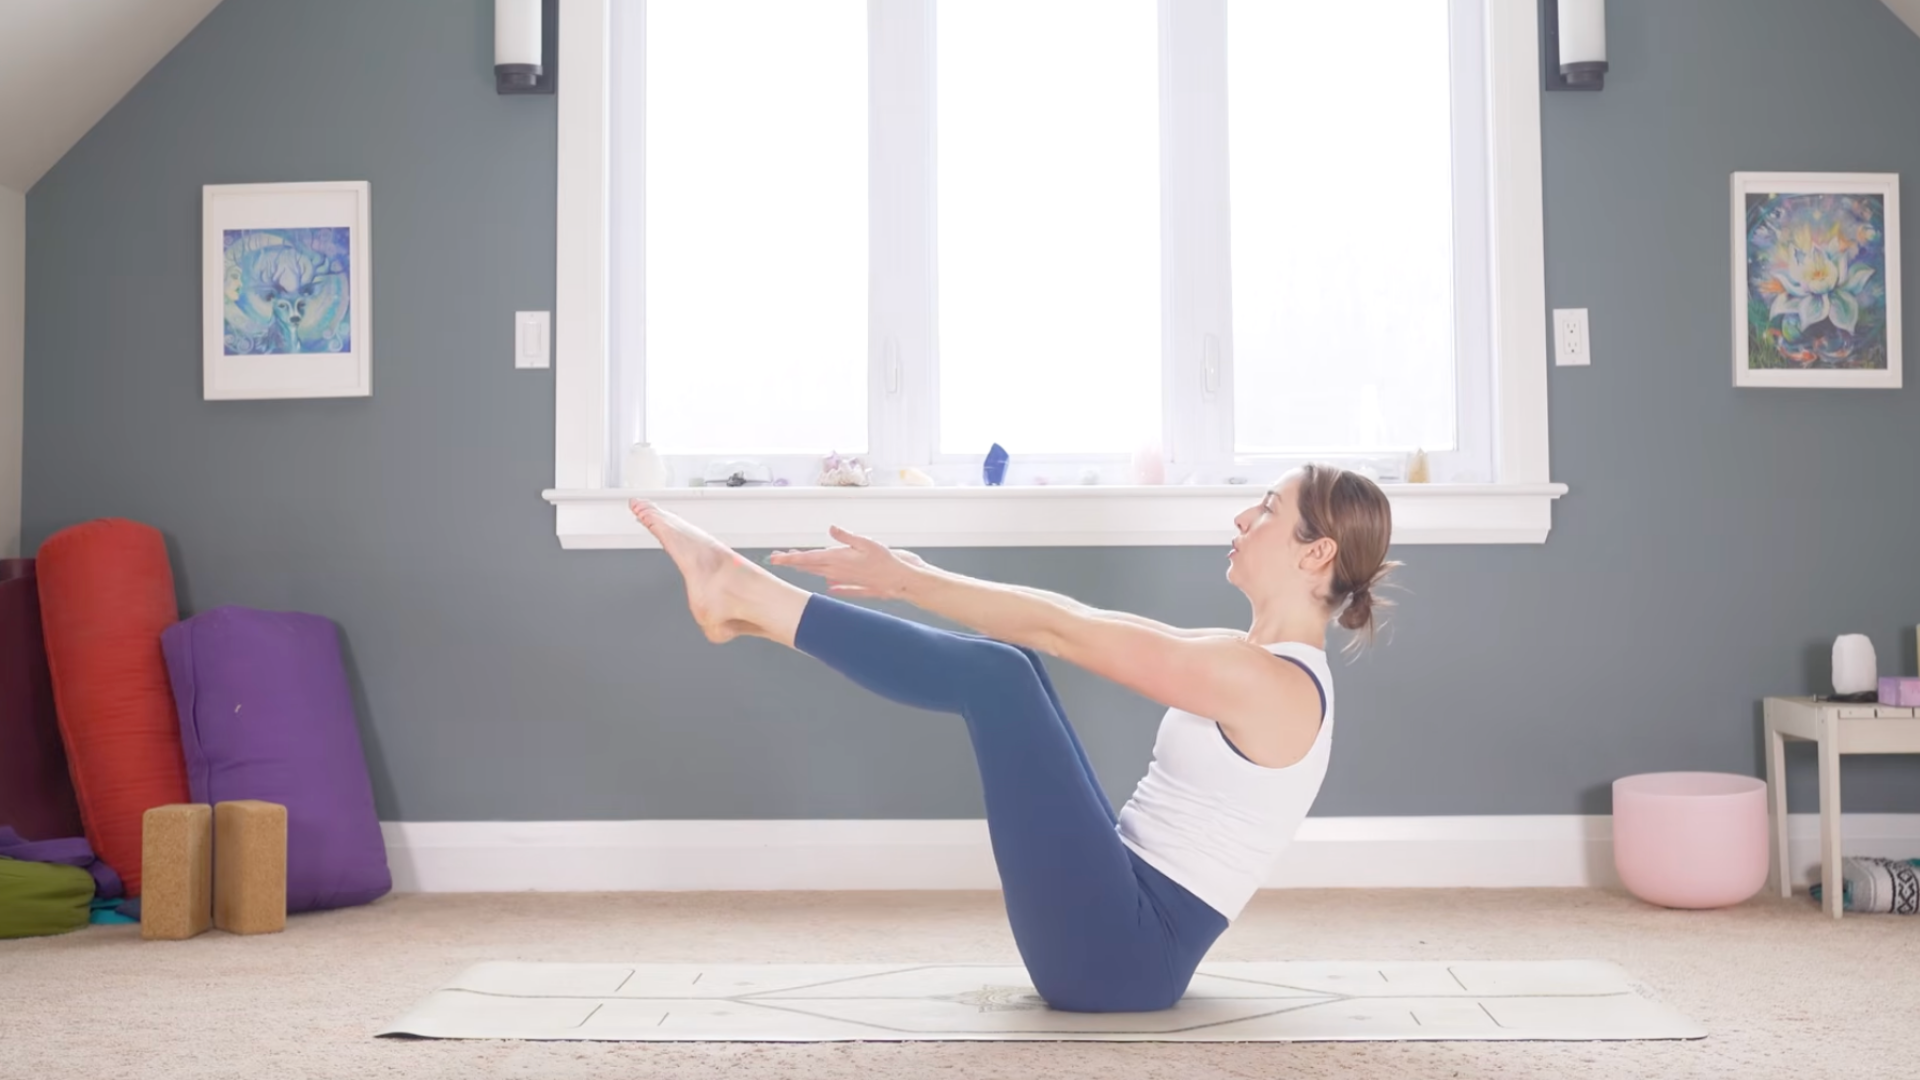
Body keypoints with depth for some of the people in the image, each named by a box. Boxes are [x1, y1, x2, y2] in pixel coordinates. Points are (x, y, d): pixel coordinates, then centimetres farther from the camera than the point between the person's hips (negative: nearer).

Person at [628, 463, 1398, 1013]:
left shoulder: (1270, 682, -17)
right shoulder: (1265, 665, 13)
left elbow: (1061, 627, -17)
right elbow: (1069, 627, 15)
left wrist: (909, 578, -9)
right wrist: (915, 577, 13)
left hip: (1122, 950, -9)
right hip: (1122, 924, 9)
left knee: (996, 674, -17)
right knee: (1005, 662, 7)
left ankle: (747, 597, -8)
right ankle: (757, 608, 4)